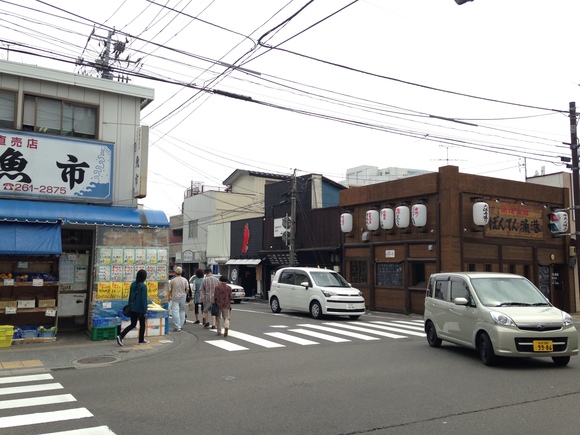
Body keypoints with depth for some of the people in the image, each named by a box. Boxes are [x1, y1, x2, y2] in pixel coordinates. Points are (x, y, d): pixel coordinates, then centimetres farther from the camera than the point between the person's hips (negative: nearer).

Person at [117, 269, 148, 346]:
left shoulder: (133, 284, 3)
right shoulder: (143, 286, -17)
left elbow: (130, 296, 11)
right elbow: (144, 299, -16)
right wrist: (145, 311, -10)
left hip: (132, 308, 6)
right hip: (140, 309, -6)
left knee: (133, 324, 14)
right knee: (142, 324, 13)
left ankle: (120, 336, -2)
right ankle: (141, 340, 23)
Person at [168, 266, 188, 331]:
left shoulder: (172, 280, -7)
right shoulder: (185, 280, 0)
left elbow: (170, 290, -1)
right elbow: (187, 289, 1)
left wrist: (169, 297, 13)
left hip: (175, 297, -3)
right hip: (182, 297, 3)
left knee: (175, 311, -4)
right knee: (182, 311, 14)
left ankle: (177, 327, -10)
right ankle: (180, 325, 20)